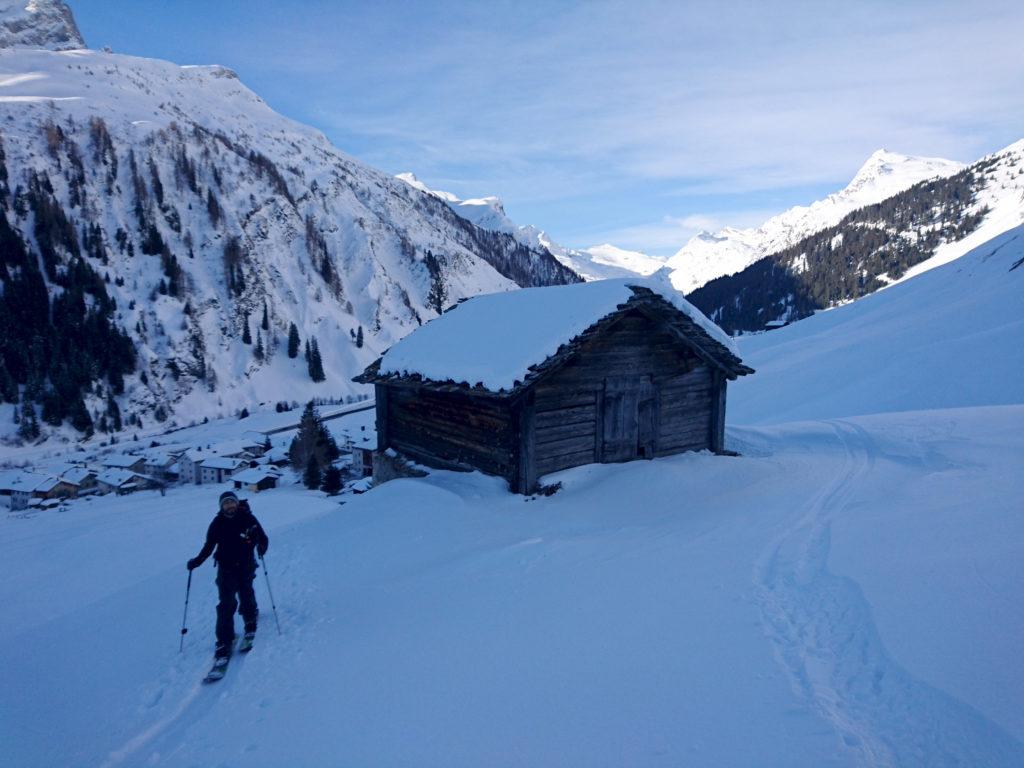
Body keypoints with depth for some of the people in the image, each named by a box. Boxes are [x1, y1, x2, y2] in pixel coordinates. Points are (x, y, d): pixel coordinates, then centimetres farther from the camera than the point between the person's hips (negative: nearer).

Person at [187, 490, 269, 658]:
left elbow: (263, 538, -5)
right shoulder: (217, 523, -3)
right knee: (227, 603, -6)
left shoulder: (248, 518, -7)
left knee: (246, 596, 9)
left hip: (246, 566, 0)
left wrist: (261, 547, -26)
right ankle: (224, 641, 0)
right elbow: (208, 546, 5)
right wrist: (197, 561, -9)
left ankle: (250, 622, 39)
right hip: (226, 568, 0)